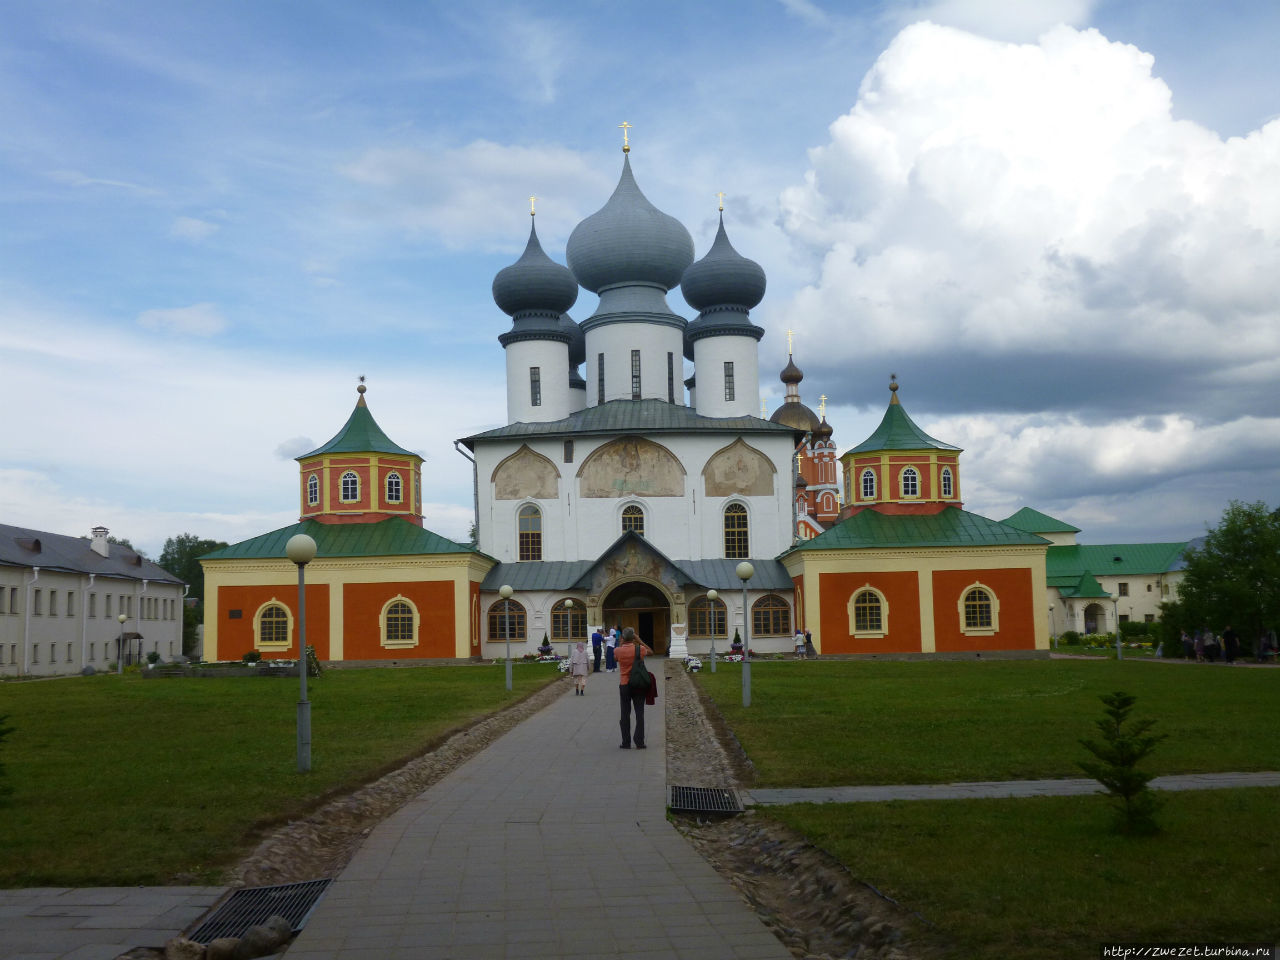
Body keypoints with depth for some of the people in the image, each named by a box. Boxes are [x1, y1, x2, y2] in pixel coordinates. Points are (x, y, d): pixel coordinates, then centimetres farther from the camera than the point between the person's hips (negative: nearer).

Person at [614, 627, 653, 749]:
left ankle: (626, 743, 7)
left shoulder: (618, 651, -7)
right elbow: (650, 651, 14)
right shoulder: (640, 649, -8)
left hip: (624, 686, 0)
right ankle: (639, 743, 1)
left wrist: (621, 644, 14)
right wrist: (639, 641, 11)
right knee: (639, 714, 4)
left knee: (625, 715, 6)